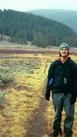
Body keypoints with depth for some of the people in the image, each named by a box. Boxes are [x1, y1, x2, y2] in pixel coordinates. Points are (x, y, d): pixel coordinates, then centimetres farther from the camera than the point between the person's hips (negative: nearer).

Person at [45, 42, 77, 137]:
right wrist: (47, 92, 3)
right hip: (57, 93, 1)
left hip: (69, 93, -1)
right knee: (57, 114, 12)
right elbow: (49, 79, 5)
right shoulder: (54, 64, 1)